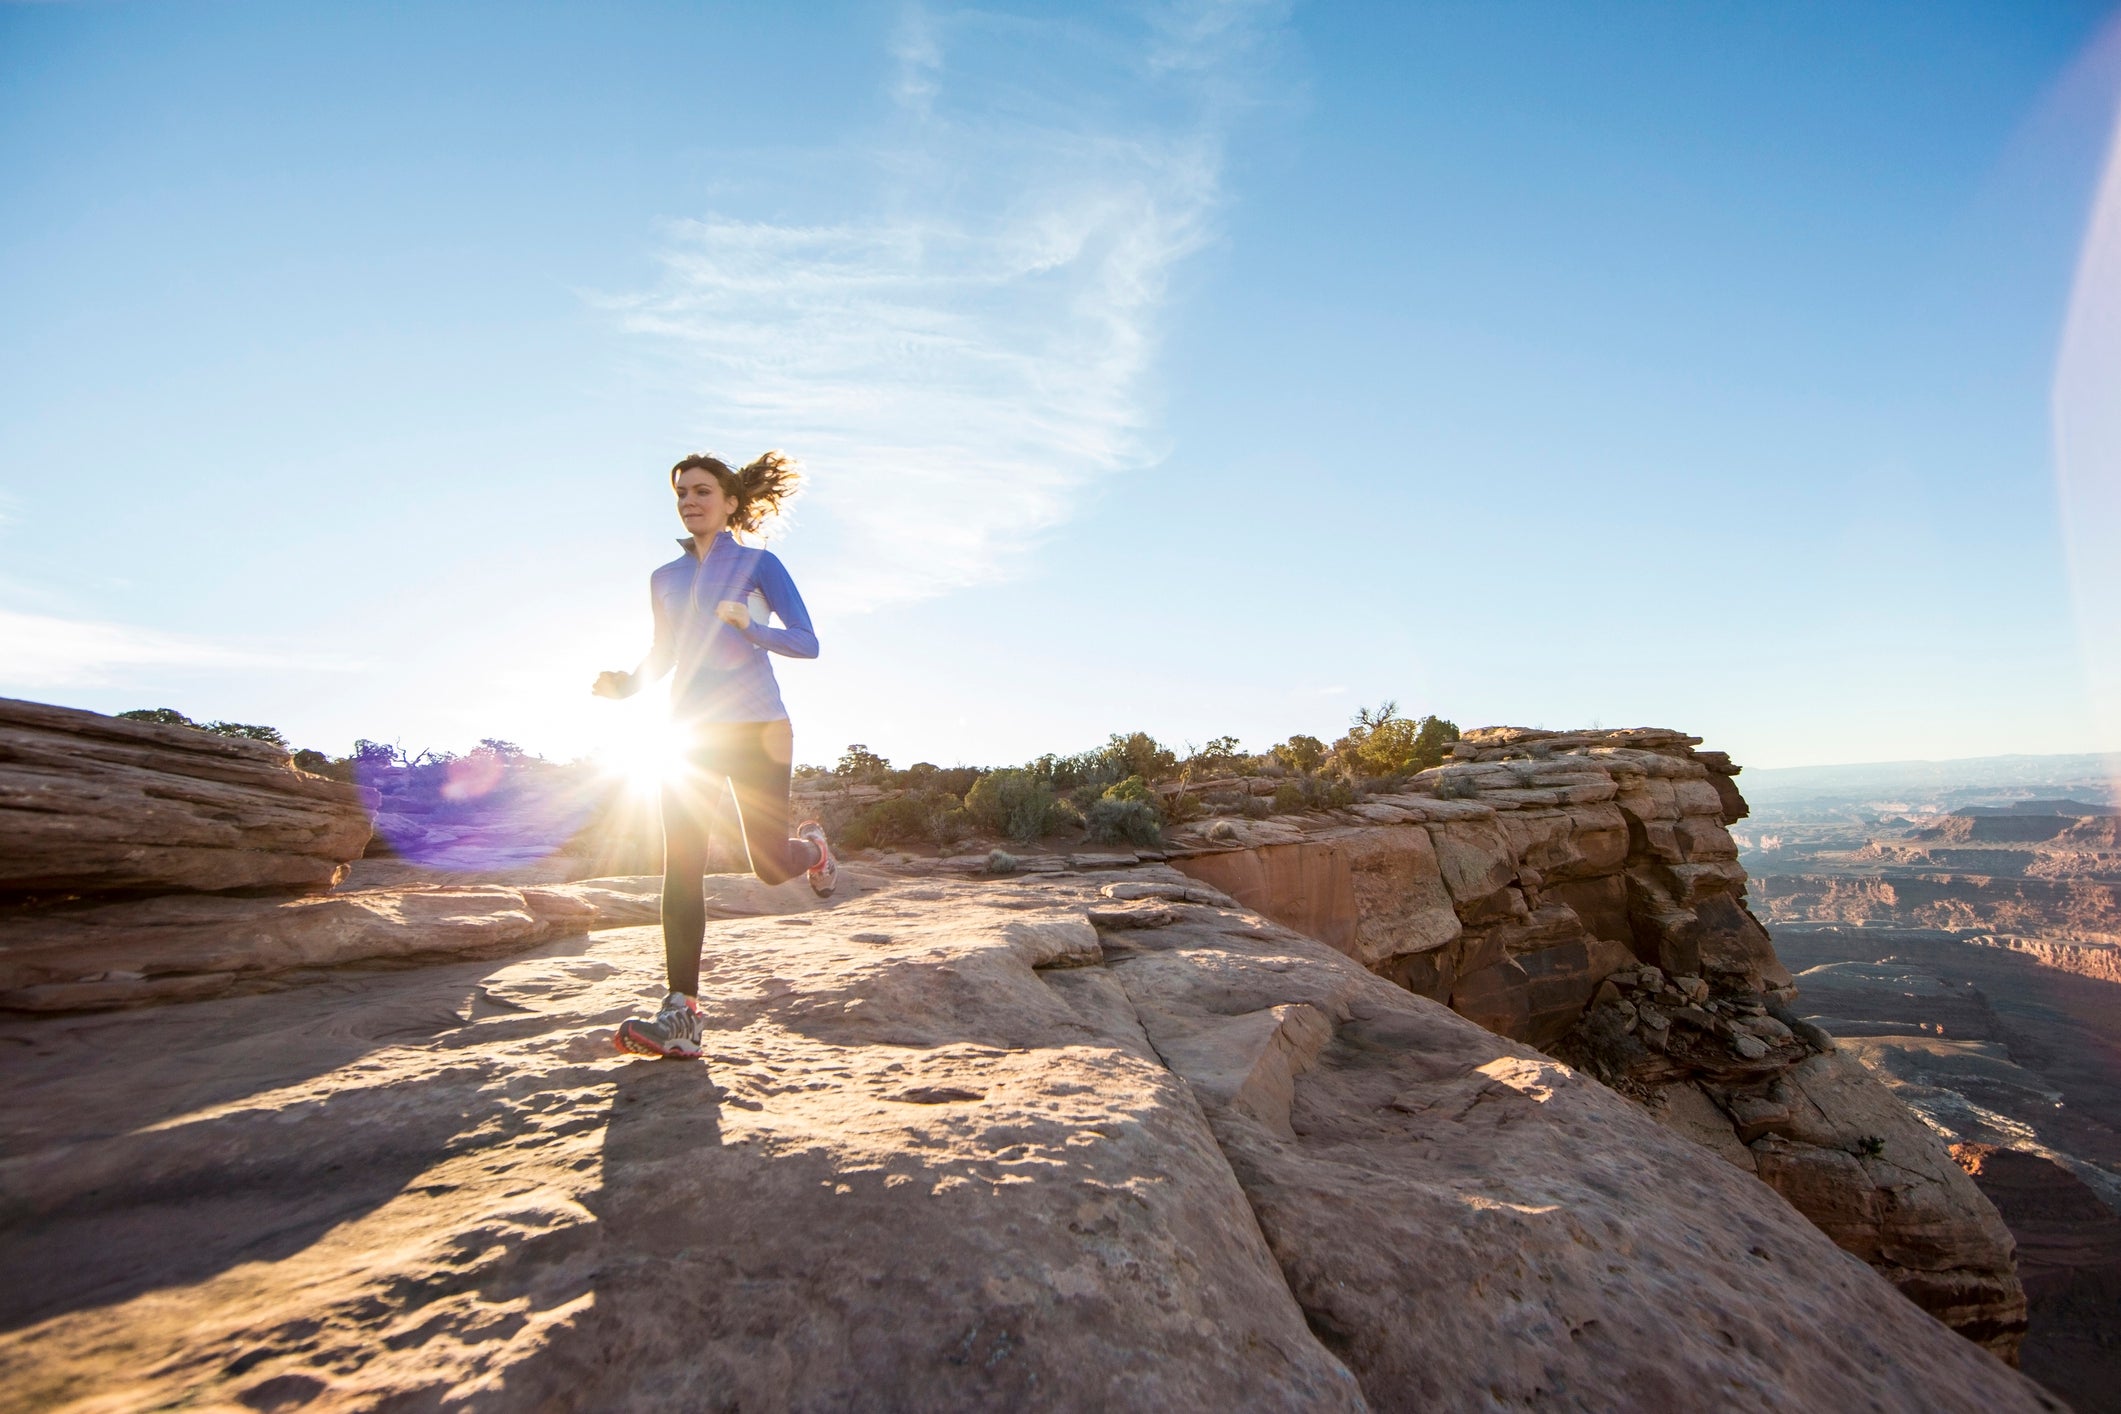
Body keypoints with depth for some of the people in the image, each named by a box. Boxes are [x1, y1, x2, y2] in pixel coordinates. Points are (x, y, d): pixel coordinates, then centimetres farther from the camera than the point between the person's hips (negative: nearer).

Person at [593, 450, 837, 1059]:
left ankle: (812, 846, 41)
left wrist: (747, 624, -22)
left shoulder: (758, 564, 0)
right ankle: (682, 1015, -7)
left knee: (769, 865, 3)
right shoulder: (665, 579, 13)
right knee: (681, 866, -9)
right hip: (690, 731, 4)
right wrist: (626, 683, 3)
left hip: (756, 729, -3)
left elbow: (806, 642, -5)